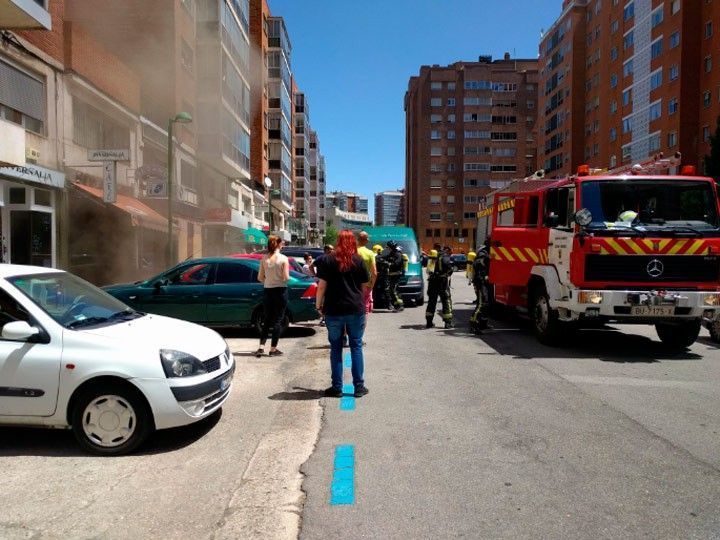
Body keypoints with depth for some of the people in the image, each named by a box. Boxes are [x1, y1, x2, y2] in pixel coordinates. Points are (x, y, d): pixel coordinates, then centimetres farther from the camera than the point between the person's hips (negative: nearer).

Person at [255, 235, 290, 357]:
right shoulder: (283, 259, -10)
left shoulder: (264, 259, 0)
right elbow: (286, 277, -13)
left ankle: (261, 347, 6)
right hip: (280, 291, -4)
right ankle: (273, 349, 7)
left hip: (267, 291, 4)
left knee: (267, 320, 13)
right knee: (278, 320, 5)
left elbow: (260, 277, 0)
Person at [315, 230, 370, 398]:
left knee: (336, 348, 8)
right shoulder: (358, 261, 1)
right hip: (356, 309, 1)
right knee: (356, 346, 9)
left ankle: (337, 387, 12)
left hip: (334, 310, 0)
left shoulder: (327, 261, -1)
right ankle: (359, 386, 12)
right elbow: (364, 286, 5)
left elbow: (322, 285, -5)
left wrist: (318, 305, 5)